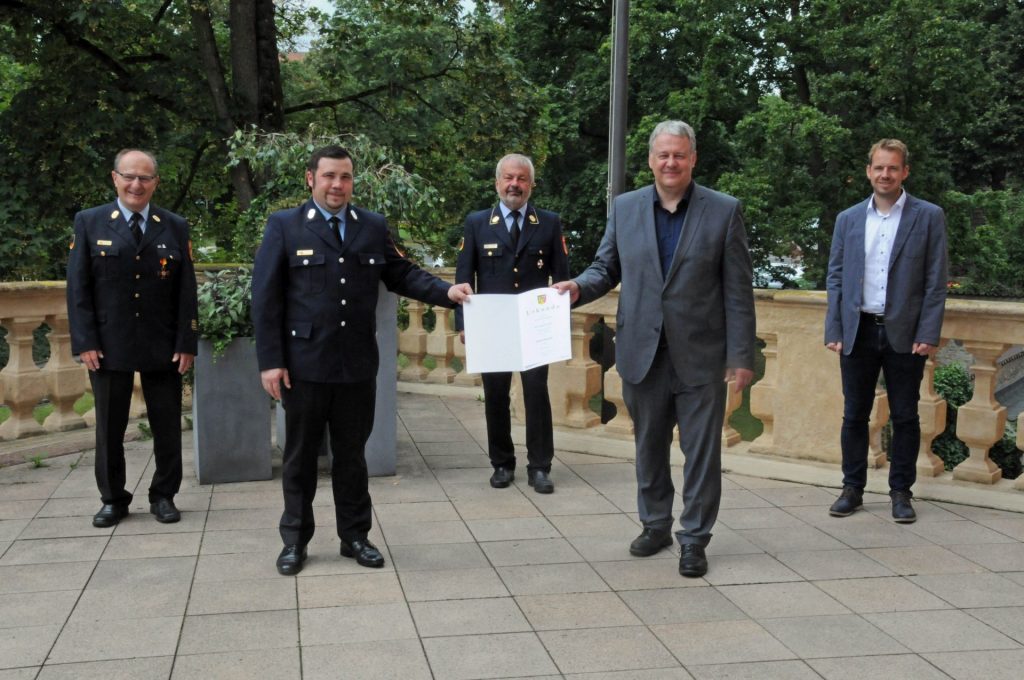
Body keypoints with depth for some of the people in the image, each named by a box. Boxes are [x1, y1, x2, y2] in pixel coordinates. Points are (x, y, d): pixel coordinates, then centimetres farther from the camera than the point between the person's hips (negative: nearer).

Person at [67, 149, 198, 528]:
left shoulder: (175, 227, 6)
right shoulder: (89, 223, 3)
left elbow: (187, 290, 3)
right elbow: (78, 287, -1)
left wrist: (186, 343, -5)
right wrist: (85, 342, -9)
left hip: (163, 347, 1)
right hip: (109, 346, -1)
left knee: (167, 427, 7)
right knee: (109, 428, 8)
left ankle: (164, 496, 21)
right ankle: (113, 500, 21)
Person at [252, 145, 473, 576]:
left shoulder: (374, 227, 8)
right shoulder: (284, 226, -1)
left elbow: (402, 275, 8)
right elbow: (265, 298, -4)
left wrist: (446, 292, -10)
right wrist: (270, 361, -10)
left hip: (358, 365, 3)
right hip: (304, 365, -2)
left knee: (352, 455, 13)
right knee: (300, 456, 9)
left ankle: (354, 536, 25)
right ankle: (295, 540, 22)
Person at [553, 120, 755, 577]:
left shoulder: (724, 211, -3)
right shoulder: (624, 208, 5)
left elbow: (738, 290, -4)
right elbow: (606, 268, 12)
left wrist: (741, 355, -7)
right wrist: (578, 287, -11)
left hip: (700, 355, -3)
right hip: (643, 353, 3)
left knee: (702, 452, 3)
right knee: (649, 449, 15)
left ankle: (694, 539, 16)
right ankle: (655, 525, 32)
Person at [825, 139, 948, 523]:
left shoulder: (928, 217, 1)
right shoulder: (848, 219, 8)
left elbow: (935, 281, -2)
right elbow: (835, 278, 8)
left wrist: (928, 334, -9)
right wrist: (833, 331, 1)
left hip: (905, 334, -2)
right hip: (858, 332, 2)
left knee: (905, 417, 6)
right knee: (854, 416, 7)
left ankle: (901, 492, 16)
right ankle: (852, 488, 17)